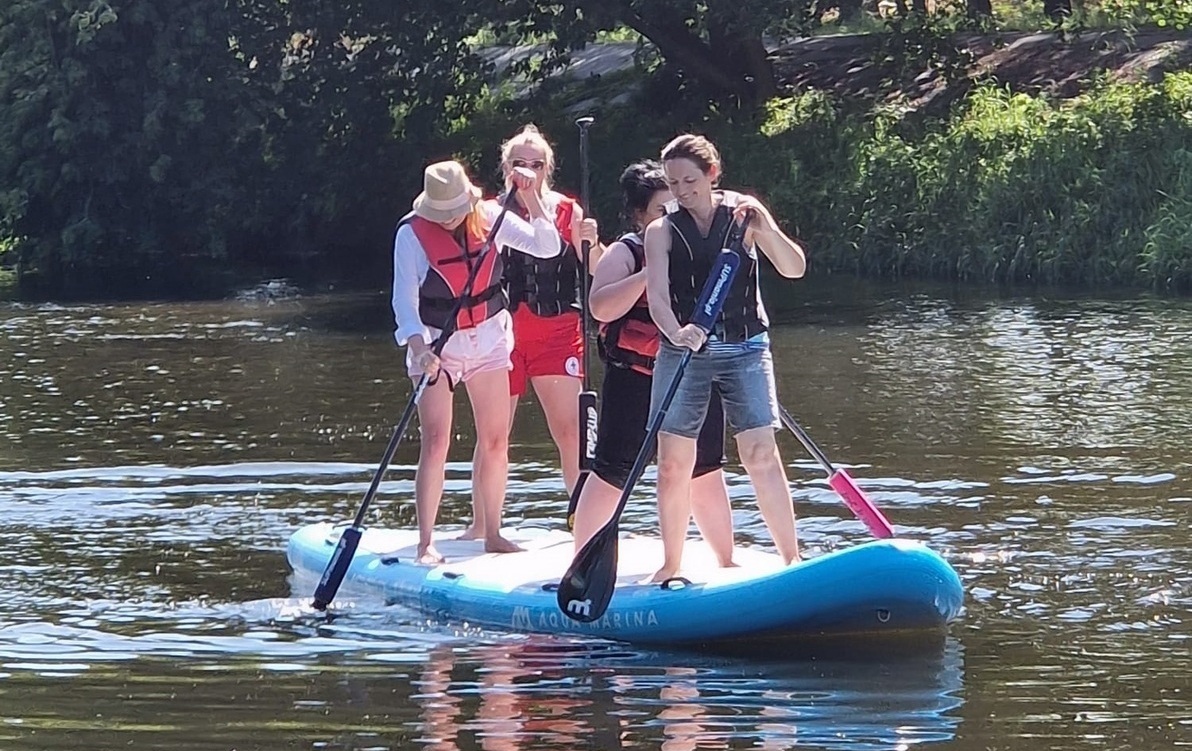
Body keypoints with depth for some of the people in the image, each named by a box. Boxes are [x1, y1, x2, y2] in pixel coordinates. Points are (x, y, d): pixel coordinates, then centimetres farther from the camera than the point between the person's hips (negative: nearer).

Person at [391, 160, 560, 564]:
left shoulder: (489, 217, -5)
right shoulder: (412, 233, -15)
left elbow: (547, 247, -5)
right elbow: (404, 298, -19)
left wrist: (529, 196, -16)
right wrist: (419, 347, -33)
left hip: (489, 338, 4)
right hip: (436, 343, -4)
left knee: (495, 440, 5)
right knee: (436, 442, -12)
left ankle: (490, 533, 16)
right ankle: (426, 543, -11)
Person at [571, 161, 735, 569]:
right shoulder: (625, 253, -6)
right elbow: (600, 307, -22)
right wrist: (650, 273, -26)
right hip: (635, 381, -6)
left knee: (705, 472, 12)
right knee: (611, 474, -5)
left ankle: (726, 560, 23)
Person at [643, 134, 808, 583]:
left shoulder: (743, 213, 2)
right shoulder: (662, 231, 1)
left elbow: (794, 269, -2)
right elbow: (657, 296, -12)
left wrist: (765, 229, -20)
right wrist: (676, 332, -32)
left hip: (745, 348, -1)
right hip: (684, 350, 1)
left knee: (760, 454, -10)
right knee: (673, 462, -1)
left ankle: (792, 556, -5)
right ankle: (671, 566, 9)